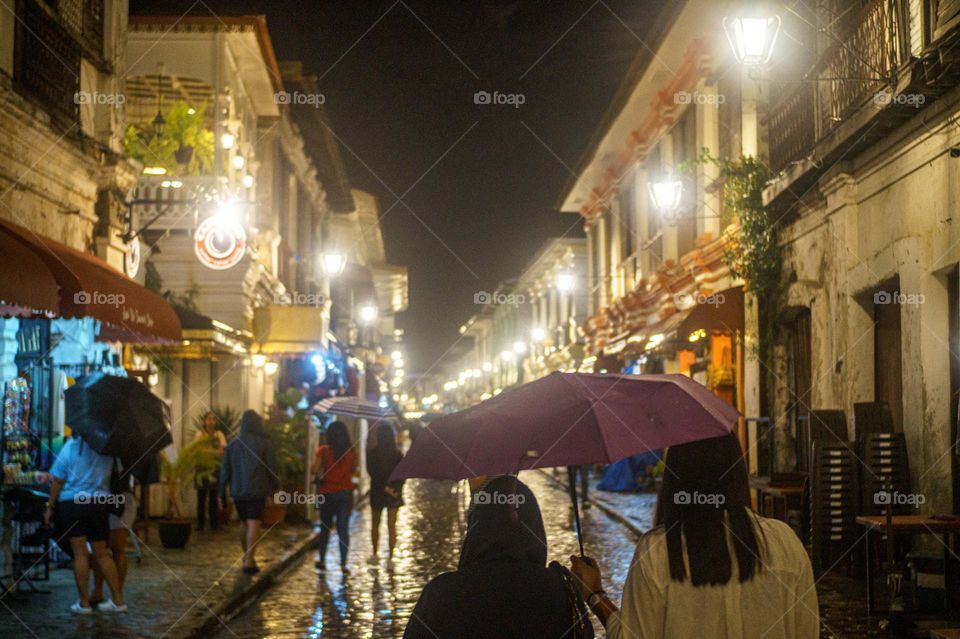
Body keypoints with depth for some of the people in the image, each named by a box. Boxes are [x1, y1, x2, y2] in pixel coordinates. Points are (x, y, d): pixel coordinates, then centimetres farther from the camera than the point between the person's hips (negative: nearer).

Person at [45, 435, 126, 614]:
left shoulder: (70, 447, -9)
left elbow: (57, 480, -5)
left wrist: (50, 507, 3)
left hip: (72, 503, -3)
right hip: (100, 503, 3)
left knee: (80, 553, 2)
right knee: (101, 553, 12)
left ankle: (84, 602, 3)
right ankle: (118, 599, 11)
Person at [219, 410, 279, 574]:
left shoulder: (233, 445, 4)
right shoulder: (264, 444, -6)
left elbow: (225, 471, 4)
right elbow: (272, 468, -5)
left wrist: (222, 494, 9)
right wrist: (275, 486, 11)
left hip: (237, 492, 4)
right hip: (257, 491, -4)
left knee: (244, 523, 20)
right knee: (254, 525, -6)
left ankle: (248, 556, 32)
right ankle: (248, 561, -15)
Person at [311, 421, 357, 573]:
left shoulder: (324, 450, -9)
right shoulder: (351, 451, -3)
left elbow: (314, 470, -14)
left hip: (327, 492, -1)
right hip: (346, 492, 1)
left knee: (325, 526, 15)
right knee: (343, 528, 2)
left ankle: (322, 560, 20)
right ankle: (343, 563, -3)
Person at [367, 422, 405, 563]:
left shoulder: (372, 453, -10)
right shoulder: (398, 454, -5)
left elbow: (372, 473, -13)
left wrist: (385, 487, -12)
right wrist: (395, 488, -7)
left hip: (377, 492, -1)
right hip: (395, 493, 1)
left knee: (375, 524, 17)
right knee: (392, 525, 5)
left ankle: (375, 554, 23)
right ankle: (390, 558, 2)